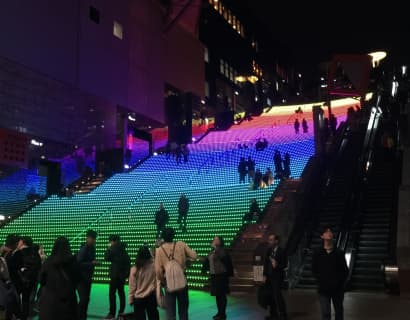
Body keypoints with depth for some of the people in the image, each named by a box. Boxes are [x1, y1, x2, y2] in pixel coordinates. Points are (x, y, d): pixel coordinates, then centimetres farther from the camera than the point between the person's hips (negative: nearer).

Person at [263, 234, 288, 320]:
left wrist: (277, 265, -30)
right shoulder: (269, 250, 6)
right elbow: (266, 263, 9)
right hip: (269, 276, 6)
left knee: (277, 295, -6)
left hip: (277, 277, -6)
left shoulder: (281, 252, -12)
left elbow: (284, 264, -12)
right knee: (271, 295, 10)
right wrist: (264, 275, 4)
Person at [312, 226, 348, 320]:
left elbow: (345, 270, 5)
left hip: (337, 288, 2)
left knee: (339, 312, 14)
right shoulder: (317, 254, 2)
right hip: (324, 288, -2)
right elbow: (314, 271, 4)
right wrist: (322, 280, -7)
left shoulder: (339, 253, 3)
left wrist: (339, 281, -6)